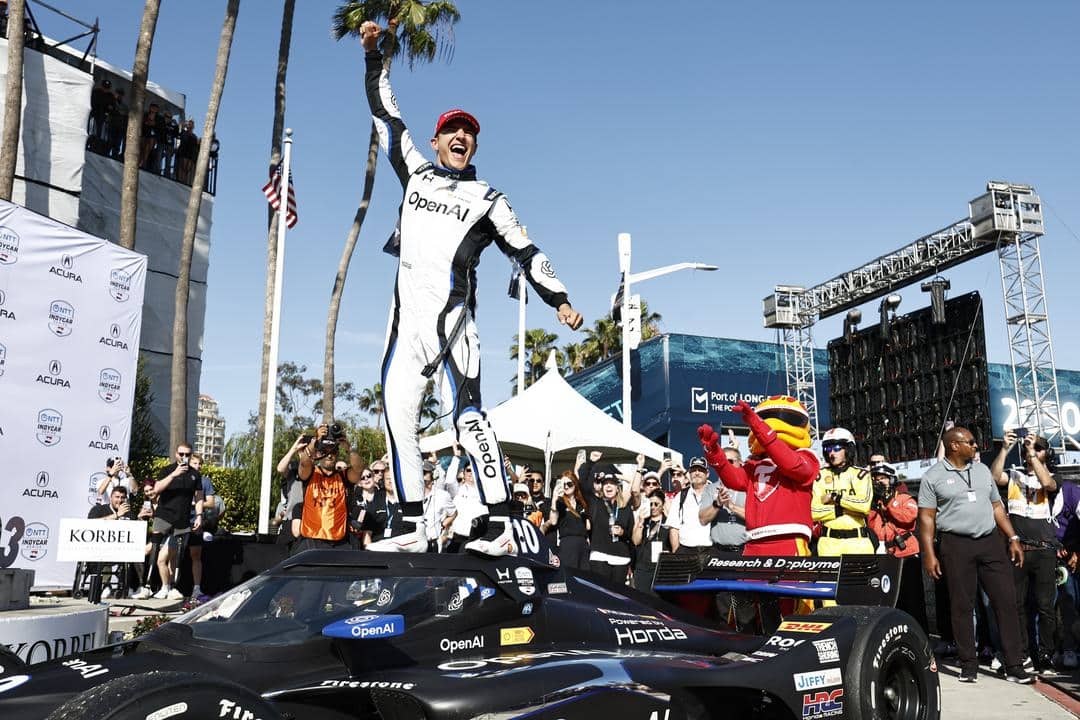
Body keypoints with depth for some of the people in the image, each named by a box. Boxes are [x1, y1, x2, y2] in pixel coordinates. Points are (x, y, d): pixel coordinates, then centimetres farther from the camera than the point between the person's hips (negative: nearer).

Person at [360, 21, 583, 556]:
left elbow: (526, 253, 8)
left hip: (451, 317, -4)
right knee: (397, 416, 0)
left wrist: (559, 300, -3)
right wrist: (373, 55, 27)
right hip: (406, 318, 5)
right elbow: (385, 112, 28)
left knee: (467, 416, -16)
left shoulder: (487, 199, 12)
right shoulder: (415, 172, 21)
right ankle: (413, 530, 6)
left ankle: (500, 528, -17)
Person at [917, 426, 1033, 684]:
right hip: (956, 546, -4)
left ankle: (1014, 666, 6)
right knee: (962, 606, 1)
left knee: (1006, 601, 0)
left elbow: (997, 506, 19)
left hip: (991, 542, 4)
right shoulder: (933, 477, -1)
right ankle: (969, 665, 11)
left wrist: (1013, 538, 11)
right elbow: (926, 518, -4)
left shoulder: (982, 470, 15)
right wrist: (929, 554, -10)